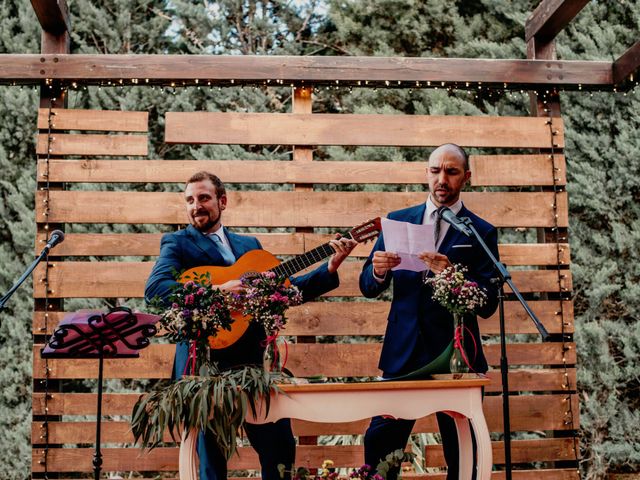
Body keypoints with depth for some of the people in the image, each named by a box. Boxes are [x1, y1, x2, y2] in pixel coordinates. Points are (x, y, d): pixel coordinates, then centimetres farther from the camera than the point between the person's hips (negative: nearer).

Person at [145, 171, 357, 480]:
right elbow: (154, 290, -17)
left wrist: (331, 268, 4)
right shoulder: (177, 243, 1)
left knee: (281, 449, 7)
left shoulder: (249, 244, 17)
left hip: (255, 358, 4)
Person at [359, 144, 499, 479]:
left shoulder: (481, 232, 0)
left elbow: (488, 305, -7)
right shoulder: (398, 221, 8)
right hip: (403, 351, 2)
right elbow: (368, 287, 8)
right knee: (379, 444, 2)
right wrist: (379, 271, -15)